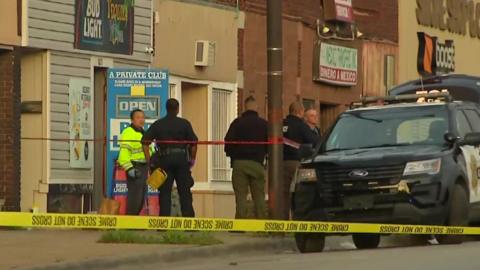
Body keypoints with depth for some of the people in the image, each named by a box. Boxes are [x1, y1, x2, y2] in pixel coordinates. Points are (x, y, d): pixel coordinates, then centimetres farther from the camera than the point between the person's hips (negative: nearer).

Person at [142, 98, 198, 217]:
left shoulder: (157, 124, 6)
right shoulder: (184, 123, 2)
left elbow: (145, 142, -1)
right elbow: (194, 142, -3)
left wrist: (149, 161, 0)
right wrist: (192, 160, 7)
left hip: (164, 159, 1)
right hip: (181, 159, -1)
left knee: (165, 192, 4)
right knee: (185, 192, 4)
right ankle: (188, 217, 1)